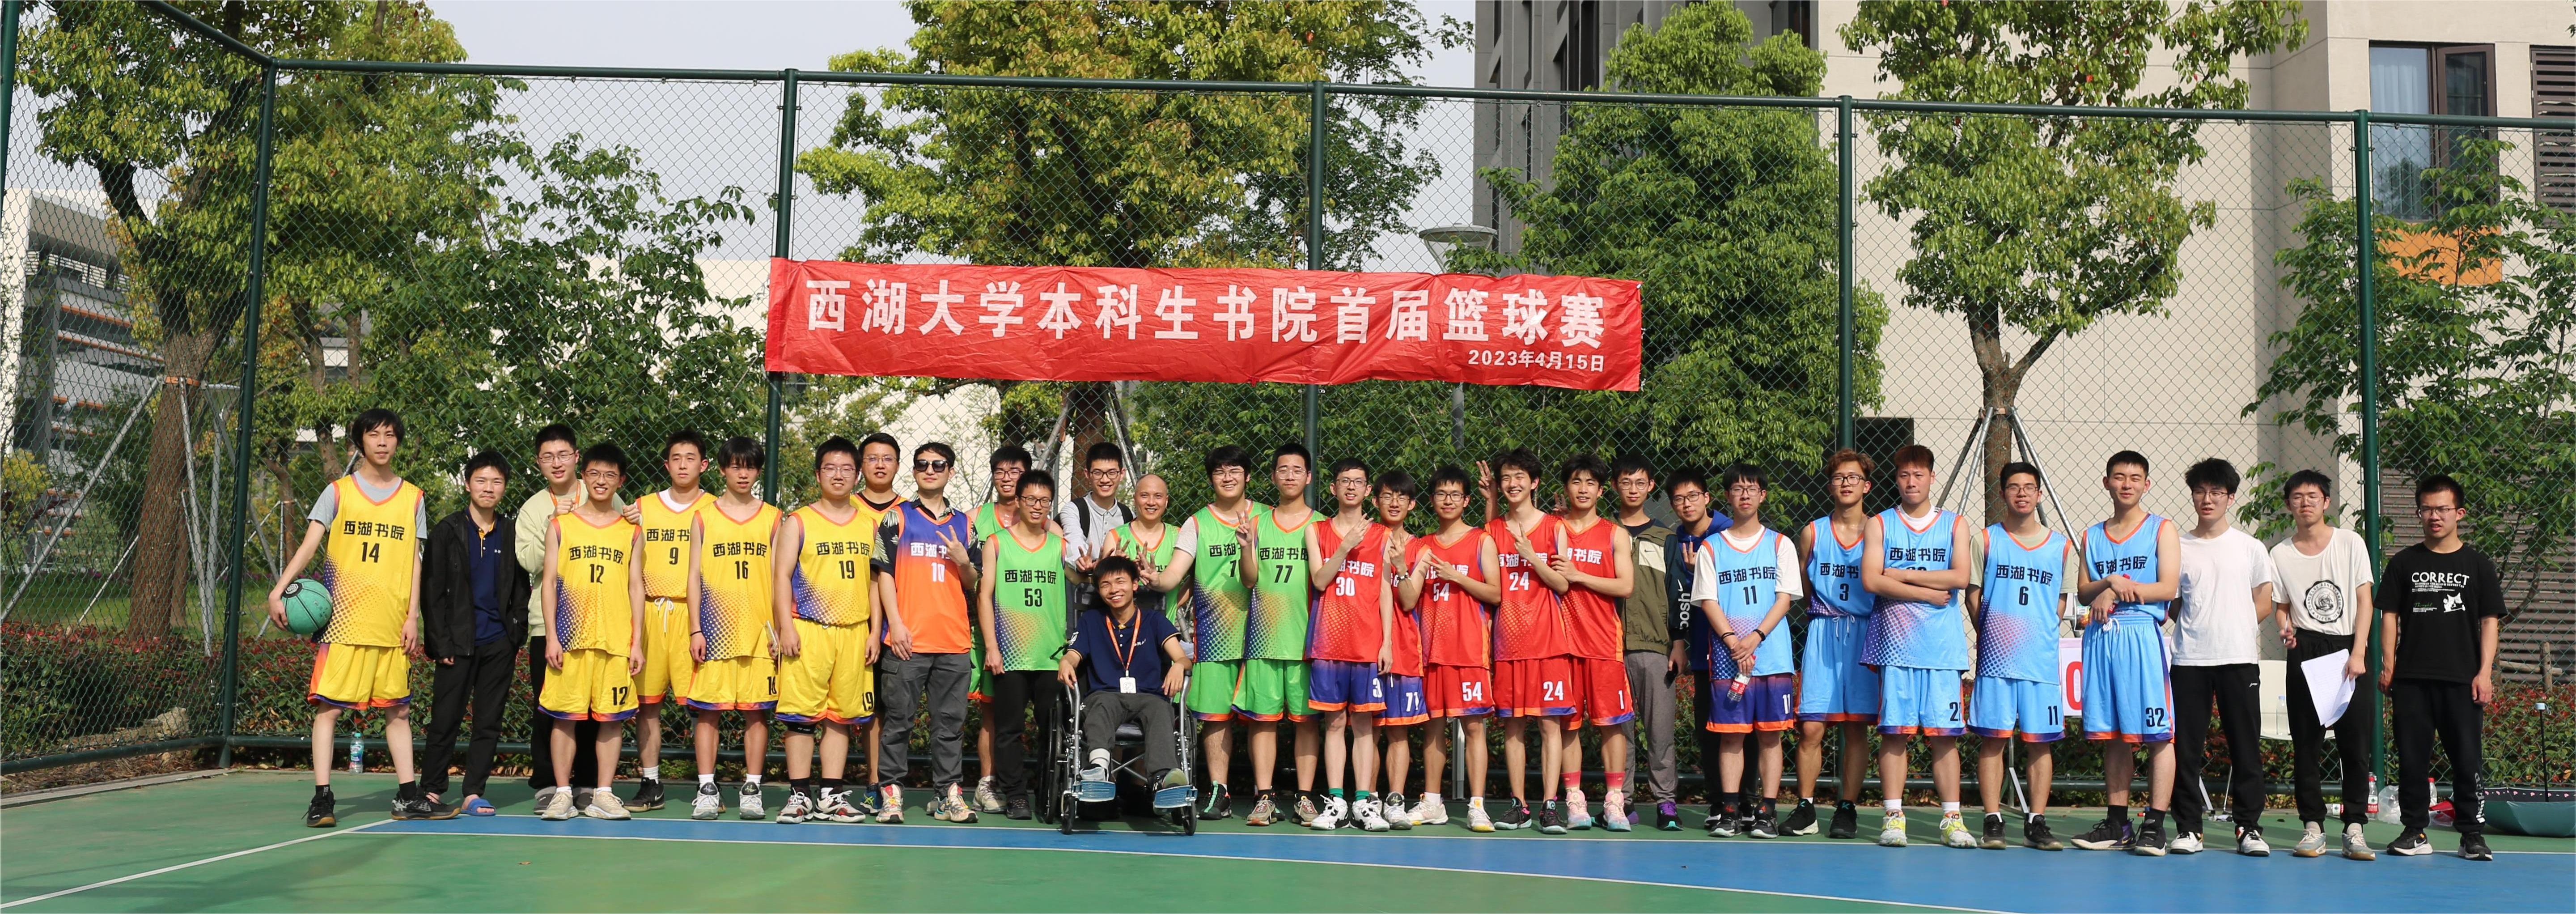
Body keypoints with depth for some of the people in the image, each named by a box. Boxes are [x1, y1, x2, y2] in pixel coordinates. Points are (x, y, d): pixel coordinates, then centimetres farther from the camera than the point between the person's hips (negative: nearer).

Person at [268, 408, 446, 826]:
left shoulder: (413, 498, 11)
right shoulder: (338, 491, 5)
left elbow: (414, 560, 10)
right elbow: (309, 544, -2)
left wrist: (413, 616, 3)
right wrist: (279, 589, -15)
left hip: (392, 624, 2)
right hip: (342, 620, -2)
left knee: (398, 710, 8)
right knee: (328, 707, -4)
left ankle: (407, 796, 14)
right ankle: (322, 798, -1)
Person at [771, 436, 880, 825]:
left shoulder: (870, 524, 14)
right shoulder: (798, 522, 5)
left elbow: (876, 581, 15)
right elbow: (782, 576, 1)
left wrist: (874, 632, 8)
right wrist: (786, 627, -9)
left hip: (854, 633, 3)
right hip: (808, 631, -3)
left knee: (842, 715, 5)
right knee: (802, 715, -4)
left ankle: (830, 796, 10)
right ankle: (799, 794, 4)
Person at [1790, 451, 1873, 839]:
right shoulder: (1813, 532, 6)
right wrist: (1821, 617, 5)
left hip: (1865, 635, 0)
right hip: (1822, 635, 0)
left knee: (1856, 727, 2)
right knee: (1811, 727, -4)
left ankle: (1848, 808, 9)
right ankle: (1805, 808, 4)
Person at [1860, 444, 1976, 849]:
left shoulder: (1954, 525, 11)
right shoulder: (1879, 524, 9)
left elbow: (1961, 577, -4)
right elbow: (1871, 580, -5)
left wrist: (1903, 575, -5)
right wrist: (1929, 593, -7)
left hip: (1943, 645, 1)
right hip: (1894, 643, -1)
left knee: (1944, 734, 1)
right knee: (1894, 732, -2)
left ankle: (1951, 819, 5)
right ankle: (1894, 816, 4)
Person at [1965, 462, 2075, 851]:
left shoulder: (2061, 545, 10)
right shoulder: (1987, 539, 6)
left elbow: (2062, 601, 14)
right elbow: (1973, 594, 8)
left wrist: (2040, 631, 2)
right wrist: (1990, 633, -1)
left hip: (2042, 658, 2)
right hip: (1995, 658, -1)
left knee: (2041, 742, 3)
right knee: (1992, 738, -2)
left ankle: (2037, 823, 10)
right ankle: (1993, 821, 4)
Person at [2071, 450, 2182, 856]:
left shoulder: (2162, 529, 5)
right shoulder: (2092, 535, 17)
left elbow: (2168, 588, -5)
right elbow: (2083, 591, 9)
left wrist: (2116, 593, -9)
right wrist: (2109, 583, -11)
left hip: (2143, 637, -4)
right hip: (2101, 639, 4)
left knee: (2158, 734, -7)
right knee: (2113, 735, 7)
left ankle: (2155, 826, -5)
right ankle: (2117, 825, 12)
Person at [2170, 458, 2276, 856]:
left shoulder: (2250, 547, 6)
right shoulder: (2178, 547, 7)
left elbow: (2263, 603, 11)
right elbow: (2170, 605, 10)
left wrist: (2233, 629, 2)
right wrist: (2197, 628, -2)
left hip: (2239, 659, 0)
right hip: (2190, 660, 0)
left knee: (2246, 747, 1)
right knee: (2186, 748, 0)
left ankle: (2249, 827, 8)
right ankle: (2188, 828, 6)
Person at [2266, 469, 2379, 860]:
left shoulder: (2351, 543, 3)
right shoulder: (2281, 554, 7)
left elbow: (2364, 600, 1)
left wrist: (2357, 654, -8)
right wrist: (2285, 629, -9)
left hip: (2350, 650, -1)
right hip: (2306, 652, 1)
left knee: (2357, 742, -3)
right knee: (2306, 743, 0)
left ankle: (2354, 827, 3)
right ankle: (2313, 825, 6)